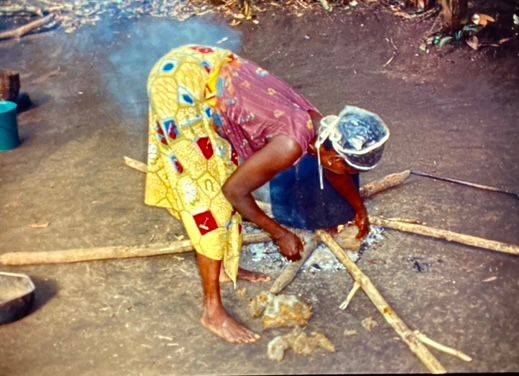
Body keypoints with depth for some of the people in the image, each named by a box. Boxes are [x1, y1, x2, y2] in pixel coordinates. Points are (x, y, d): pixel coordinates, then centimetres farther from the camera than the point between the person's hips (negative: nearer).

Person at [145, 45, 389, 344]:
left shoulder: (319, 126, 4)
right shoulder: (292, 145, -21)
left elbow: (332, 170, 26)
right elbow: (234, 190, -13)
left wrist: (360, 209, 41)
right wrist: (281, 233, -3)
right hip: (180, 84, -9)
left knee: (226, 169, 17)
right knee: (210, 192, -5)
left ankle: (225, 267, 35)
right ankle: (213, 311, 6)